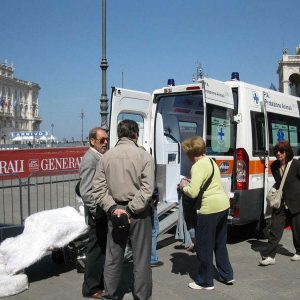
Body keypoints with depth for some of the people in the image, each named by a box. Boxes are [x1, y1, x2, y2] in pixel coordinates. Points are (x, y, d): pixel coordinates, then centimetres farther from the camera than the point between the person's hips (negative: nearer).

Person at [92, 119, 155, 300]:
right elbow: (147, 189, -17)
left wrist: (112, 208, -6)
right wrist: (131, 210, -13)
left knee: (113, 258, 15)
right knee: (141, 258, 9)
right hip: (139, 213, -3)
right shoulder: (143, 156, -8)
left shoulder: (107, 156, 2)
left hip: (115, 212, 4)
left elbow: (98, 188, -2)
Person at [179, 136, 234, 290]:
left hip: (209, 209, -9)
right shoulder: (211, 161, 13)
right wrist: (190, 184, 17)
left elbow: (193, 193, -22)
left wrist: (184, 186, -3)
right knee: (220, 243, 22)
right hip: (223, 205, 10)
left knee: (204, 246, 5)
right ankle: (227, 275, 32)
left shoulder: (198, 166, -16)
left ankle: (205, 282, 15)